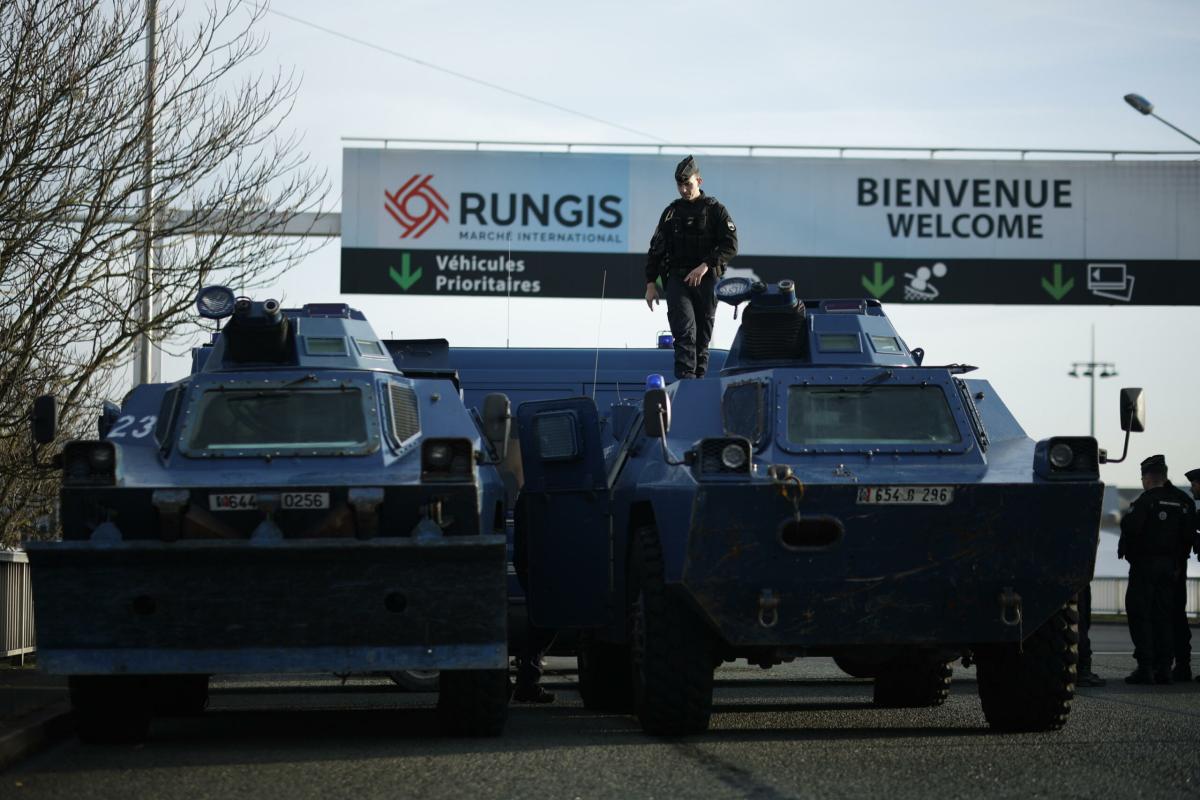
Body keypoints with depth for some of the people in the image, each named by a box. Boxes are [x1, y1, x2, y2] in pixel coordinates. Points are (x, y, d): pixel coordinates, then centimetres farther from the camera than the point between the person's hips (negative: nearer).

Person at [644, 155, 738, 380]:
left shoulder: (715, 210, 4)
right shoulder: (672, 212, 13)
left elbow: (730, 246, -6)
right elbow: (656, 249, 16)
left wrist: (706, 265, -19)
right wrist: (651, 283, 8)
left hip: (707, 280, -1)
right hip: (677, 278, 1)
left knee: (703, 335, 3)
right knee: (685, 331, -14)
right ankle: (685, 379, -23)